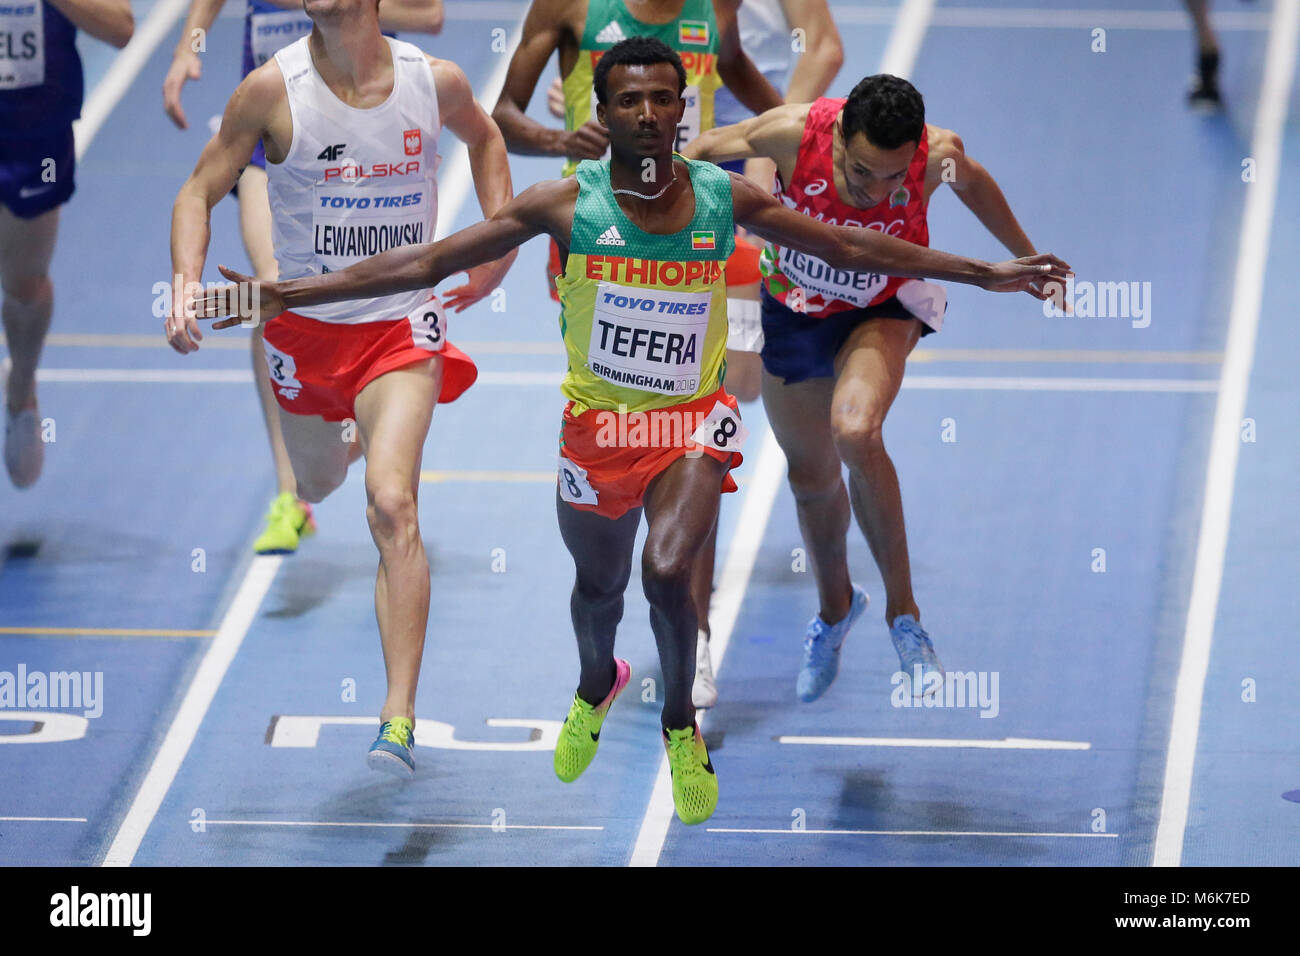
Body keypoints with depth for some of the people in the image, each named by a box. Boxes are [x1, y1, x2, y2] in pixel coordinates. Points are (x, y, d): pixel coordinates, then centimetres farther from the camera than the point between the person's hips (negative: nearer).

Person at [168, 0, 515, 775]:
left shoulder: (436, 81, -7)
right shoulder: (274, 88, -12)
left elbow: (485, 137, 17)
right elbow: (200, 192, -5)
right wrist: (186, 285, -21)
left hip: (401, 325, -2)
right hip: (306, 325, 2)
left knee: (392, 505, -20)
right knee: (317, 483, 25)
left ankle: (401, 719, -23)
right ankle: (355, 433, 67)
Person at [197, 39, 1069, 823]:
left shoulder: (726, 198, -9)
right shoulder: (566, 204, -13)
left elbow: (851, 247, 3)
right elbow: (424, 263, -13)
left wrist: (986, 273, 3)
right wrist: (286, 295, -19)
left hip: (693, 421, -1)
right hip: (598, 425, 1)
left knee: (667, 573, -24)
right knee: (598, 588, 19)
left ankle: (681, 723, 5)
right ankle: (597, 684, 56)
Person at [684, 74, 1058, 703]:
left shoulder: (937, 155, -29)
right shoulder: (791, 133, -33)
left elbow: (971, 182, -3)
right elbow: (701, 153, -12)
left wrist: (1024, 257, 12)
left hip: (883, 310, -2)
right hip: (794, 307, 2)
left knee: (855, 431, -31)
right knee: (811, 479, 16)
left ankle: (902, 612, -15)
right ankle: (835, 609, 48)